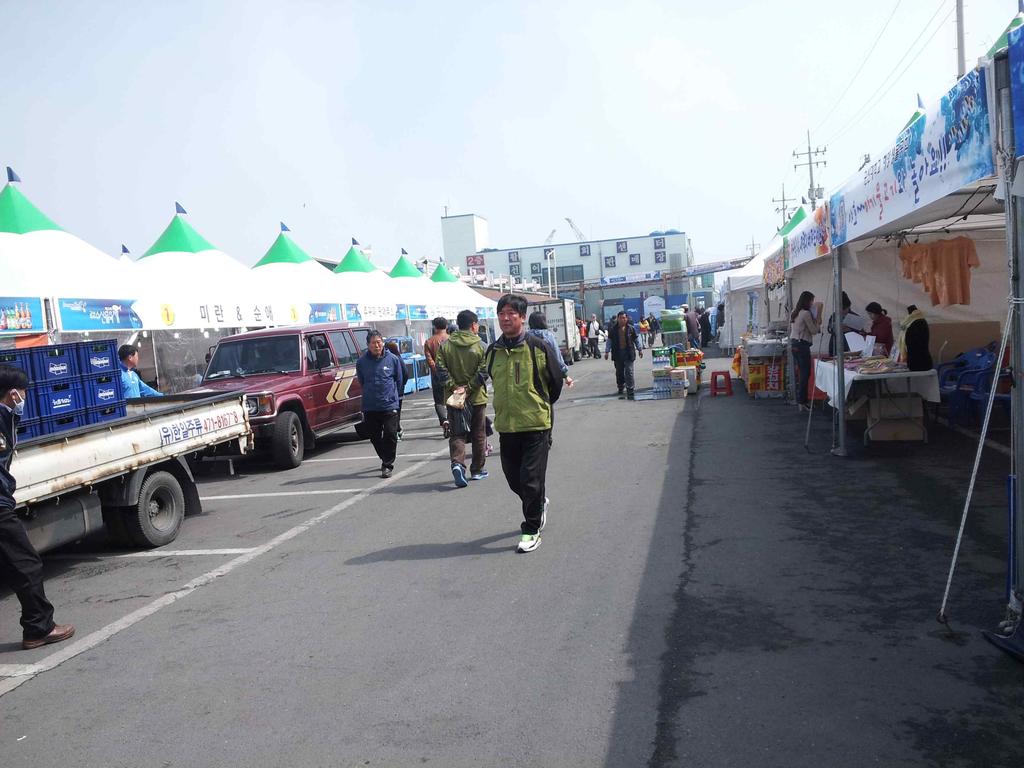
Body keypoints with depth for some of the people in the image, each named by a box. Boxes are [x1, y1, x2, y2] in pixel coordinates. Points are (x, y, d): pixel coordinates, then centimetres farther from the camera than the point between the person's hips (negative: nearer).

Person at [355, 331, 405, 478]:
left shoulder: (393, 359, -3)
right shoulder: (361, 362, 0)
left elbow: (399, 380, 10)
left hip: (390, 405, -2)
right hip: (369, 407, 2)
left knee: (390, 435, -7)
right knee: (374, 436, 11)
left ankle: (388, 465, 2)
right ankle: (385, 460, 31)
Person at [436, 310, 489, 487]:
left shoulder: (445, 345, 0)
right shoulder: (480, 346, -7)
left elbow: (440, 368, -9)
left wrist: (453, 386, -9)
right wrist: (469, 387, -14)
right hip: (477, 397, -1)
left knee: (457, 433, 6)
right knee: (478, 435, 12)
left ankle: (457, 463, -18)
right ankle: (477, 470, 20)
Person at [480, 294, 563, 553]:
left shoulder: (539, 348, -9)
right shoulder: (492, 351, 4)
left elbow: (556, 382, 3)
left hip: (536, 426, -5)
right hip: (506, 427, 5)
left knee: (531, 480, -4)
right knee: (514, 479, 14)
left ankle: (532, 529, 12)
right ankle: (538, 505, 42)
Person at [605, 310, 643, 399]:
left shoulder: (631, 328, 3)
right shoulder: (613, 329, 5)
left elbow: (636, 340, 12)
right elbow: (609, 341, 9)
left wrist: (640, 350, 16)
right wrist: (607, 352, 5)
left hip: (628, 354, -2)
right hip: (617, 354, 2)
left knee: (629, 372, -7)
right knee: (619, 373, 11)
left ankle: (630, 392, -7)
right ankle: (620, 390, 27)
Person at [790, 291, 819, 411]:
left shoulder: (794, 313, 13)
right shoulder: (806, 313, -13)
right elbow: (813, 330, -9)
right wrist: (816, 321, 9)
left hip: (794, 343, 9)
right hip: (802, 345, -9)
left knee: (799, 372, 13)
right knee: (805, 373, -6)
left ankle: (798, 399, 16)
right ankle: (802, 402, -8)